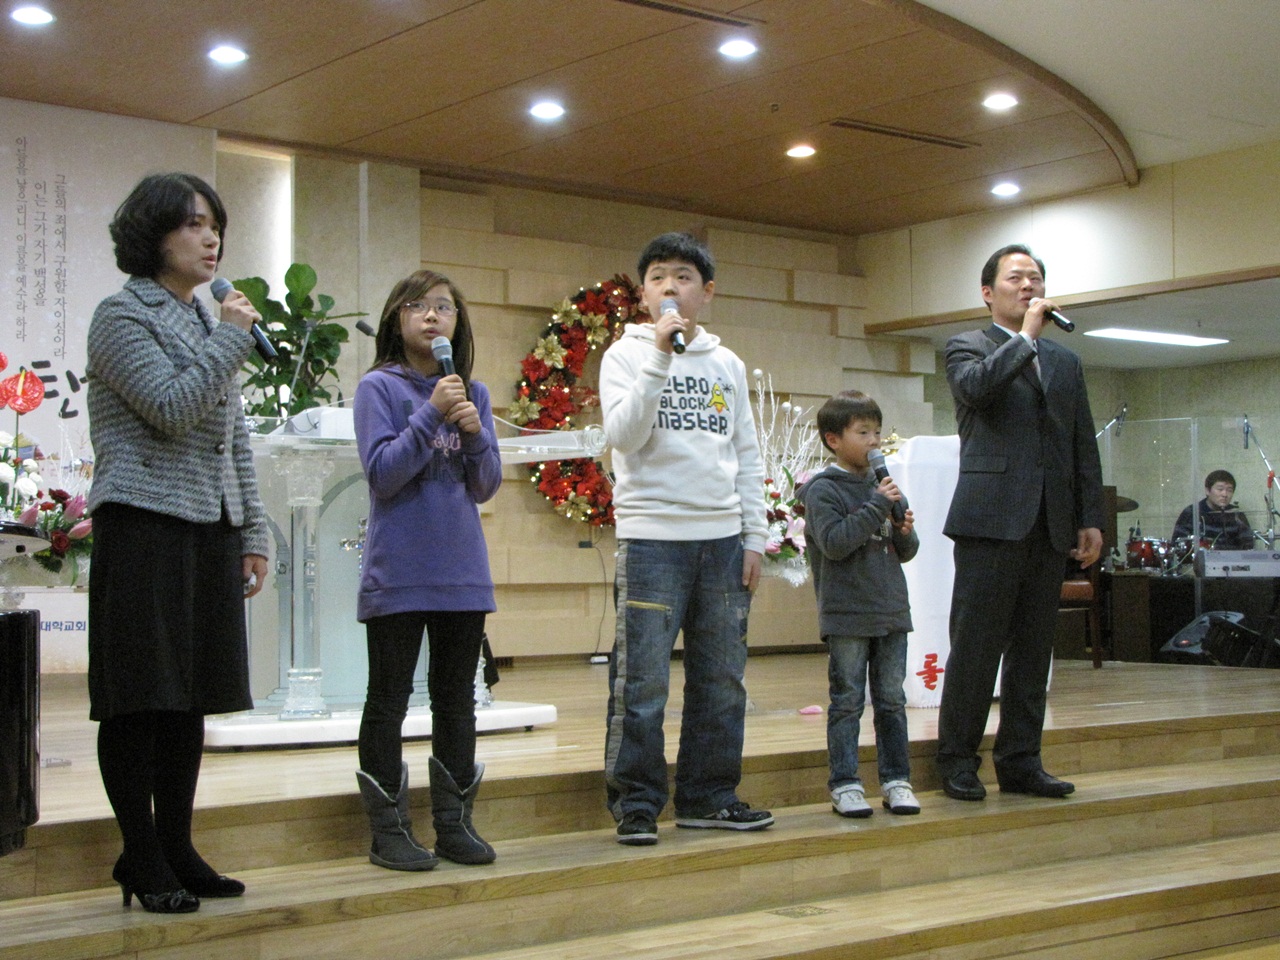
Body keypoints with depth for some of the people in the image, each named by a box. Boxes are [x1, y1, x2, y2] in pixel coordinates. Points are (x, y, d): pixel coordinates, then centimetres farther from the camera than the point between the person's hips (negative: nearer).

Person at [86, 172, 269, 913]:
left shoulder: (207, 320, 19)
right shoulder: (122, 316, -3)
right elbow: (173, 408, -16)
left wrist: (254, 532, 15)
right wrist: (234, 338, -9)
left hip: (210, 531, 7)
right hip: (145, 526, -7)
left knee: (192, 697, 9)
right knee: (140, 698, -3)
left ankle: (177, 848, 18)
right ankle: (142, 860, 5)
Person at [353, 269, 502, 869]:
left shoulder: (474, 395, 9)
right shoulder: (379, 388, -3)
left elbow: (486, 487, 7)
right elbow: (382, 473, -14)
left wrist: (475, 436, -11)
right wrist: (430, 414, -19)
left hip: (462, 572, 5)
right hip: (398, 574, -4)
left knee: (457, 700, 11)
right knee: (389, 699, 3)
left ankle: (454, 824, 22)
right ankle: (388, 831, 12)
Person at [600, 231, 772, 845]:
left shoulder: (728, 365, 13)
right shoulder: (627, 355, 3)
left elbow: (748, 456, 15)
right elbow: (623, 435, -13)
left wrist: (754, 537, 8)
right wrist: (659, 356, -17)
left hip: (722, 538, 4)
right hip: (651, 535, -4)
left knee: (722, 679, 7)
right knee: (643, 682, -5)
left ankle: (708, 796, 17)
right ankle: (636, 803, 4)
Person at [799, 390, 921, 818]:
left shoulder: (882, 484, 13)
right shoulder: (823, 489, -6)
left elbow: (905, 552, 17)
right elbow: (834, 542, -19)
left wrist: (905, 532, -5)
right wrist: (878, 506, -20)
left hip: (891, 610, 6)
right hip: (847, 615, -6)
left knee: (892, 700, 9)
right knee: (847, 701, 0)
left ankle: (896, 781, 17)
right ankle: (845, 784, 7)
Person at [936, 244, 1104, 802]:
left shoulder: (1065, 362, 20)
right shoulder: (968, 348, 6)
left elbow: (1084, 447, 17)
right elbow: (975, 387, -18)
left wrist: (1091, 519, 10)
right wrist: (1026, 336, -9)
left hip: (1050, 525, 5)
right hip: (992, 519, -5)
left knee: (1033, 649, 8)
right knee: (975, 646, -3)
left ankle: (1020, 761, 15)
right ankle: (957, 760, 6)